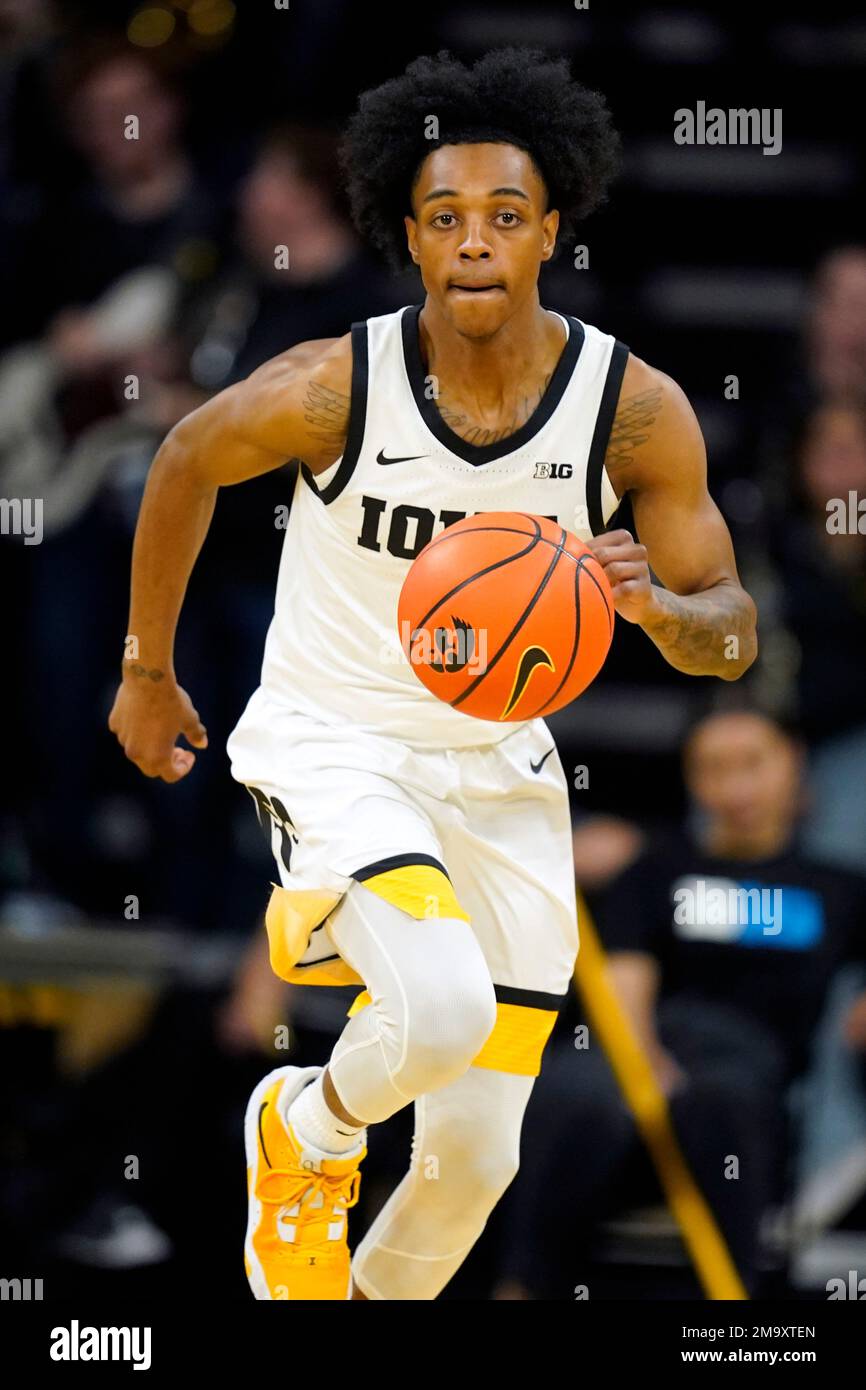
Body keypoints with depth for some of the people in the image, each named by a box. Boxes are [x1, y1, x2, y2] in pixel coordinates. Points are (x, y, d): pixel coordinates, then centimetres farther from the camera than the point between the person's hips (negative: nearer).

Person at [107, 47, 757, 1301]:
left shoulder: (635, 409, -14)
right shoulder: (333, 389, -19)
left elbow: (731, 636, -7)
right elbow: (186, 463, 2)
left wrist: (651, 601, -31)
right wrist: (148, 670, 13)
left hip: (500, 771, 3)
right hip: (333, 742, -3)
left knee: (475, 1156, 4)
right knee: (444, 1009, -31)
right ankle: (304, 1137, 3)